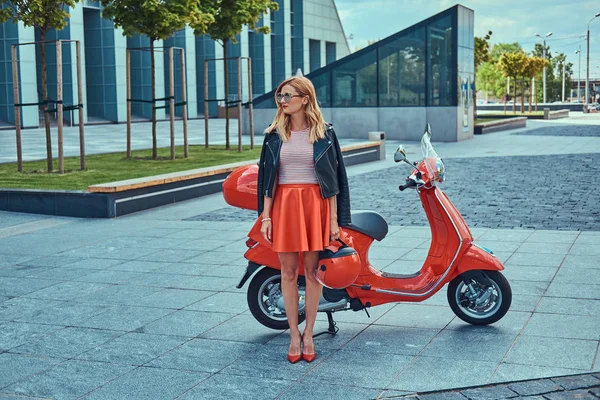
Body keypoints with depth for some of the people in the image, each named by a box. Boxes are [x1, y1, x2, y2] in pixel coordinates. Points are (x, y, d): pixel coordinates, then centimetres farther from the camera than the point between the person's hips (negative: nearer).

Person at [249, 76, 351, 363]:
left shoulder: (324, 133, 2)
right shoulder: (274, 134, 7)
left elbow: (333, 178, 1)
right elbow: (267, 177, 7)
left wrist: (334, 218, -4)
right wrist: (265, 216, 0)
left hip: (315, 204, -1)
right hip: (284, 205, 2)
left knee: (312, 270, 2)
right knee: (288, 271, 4)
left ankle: (308, 333, 14)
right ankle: (294, 335, 14)